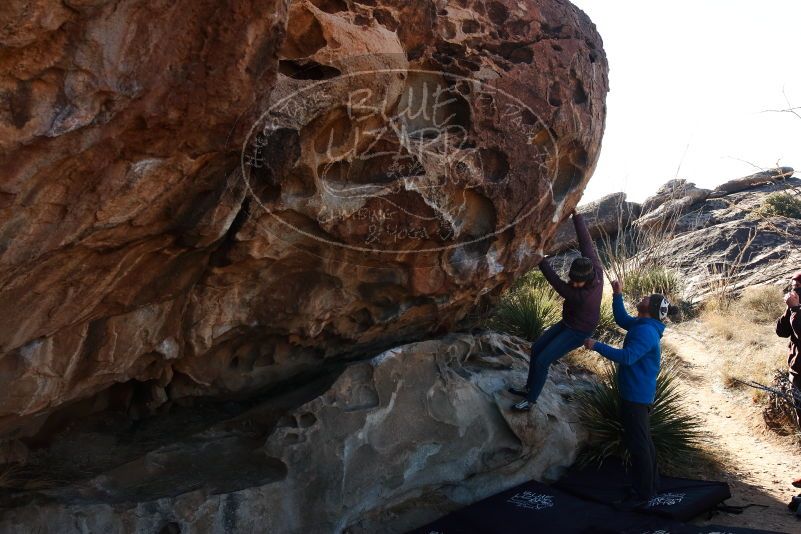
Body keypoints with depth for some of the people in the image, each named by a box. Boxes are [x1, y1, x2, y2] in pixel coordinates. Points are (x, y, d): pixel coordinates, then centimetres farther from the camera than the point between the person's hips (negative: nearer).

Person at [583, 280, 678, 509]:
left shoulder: (646, 332, -23)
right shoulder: (641, 325, 7)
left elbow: (627, 357, -31)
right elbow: (621, 319, 24)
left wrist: (597, 346, -27)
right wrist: (617, 295, 12)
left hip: (636, 396, -10)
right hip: (640, 393, 10)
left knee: (638, 444, -1)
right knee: (644, 441, 21)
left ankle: (643, 494, 8)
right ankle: (652, 485, 34)